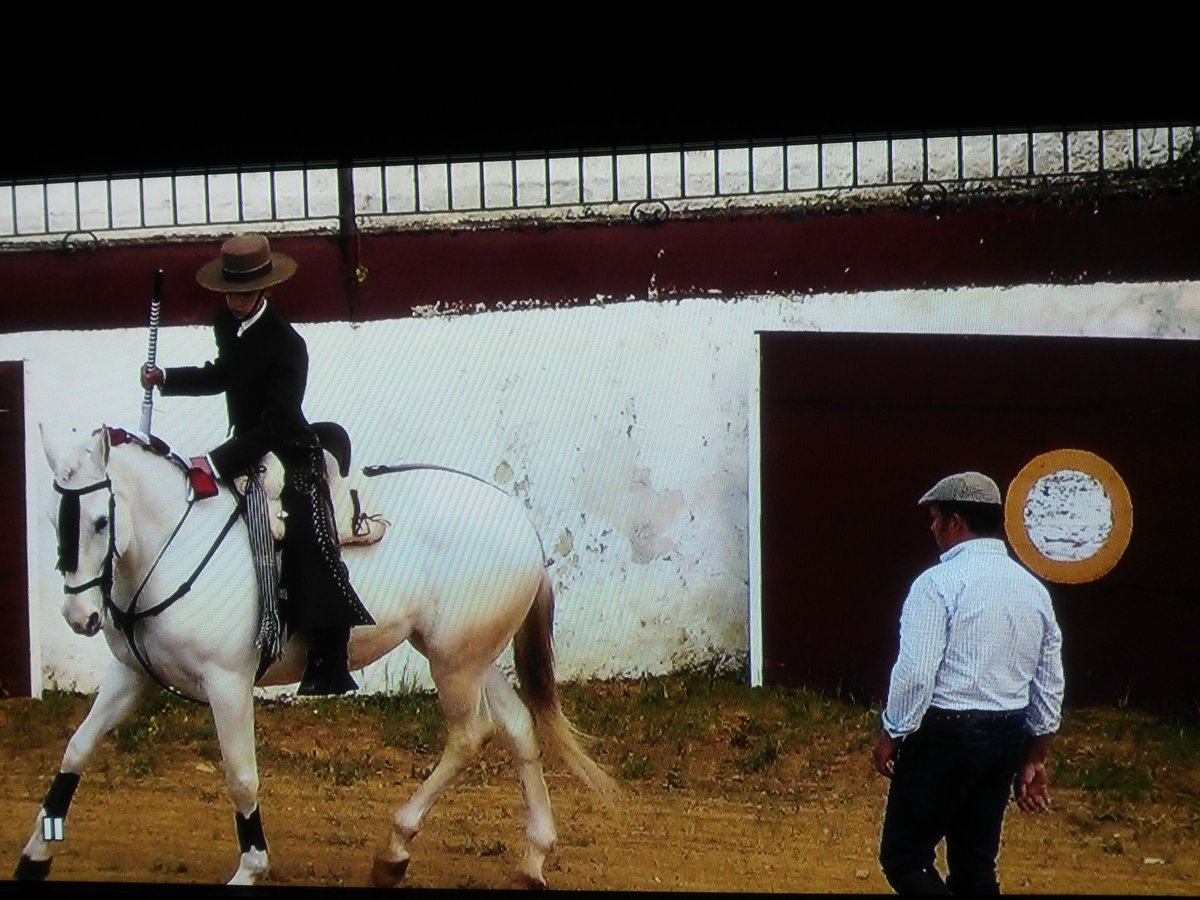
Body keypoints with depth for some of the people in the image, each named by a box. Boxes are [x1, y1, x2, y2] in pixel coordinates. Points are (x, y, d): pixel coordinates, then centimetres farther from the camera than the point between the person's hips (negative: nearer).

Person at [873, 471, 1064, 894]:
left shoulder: (939, 583, -12)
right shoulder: (1033, 589, 9)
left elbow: (915, 672, -19)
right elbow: (1050, 686, 13)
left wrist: (891, 735, -5)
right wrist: (1034, 759, 20)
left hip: (944, 733, -7)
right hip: (1006, 738, 7)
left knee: (904, 858, 0)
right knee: (976, 866, 13)